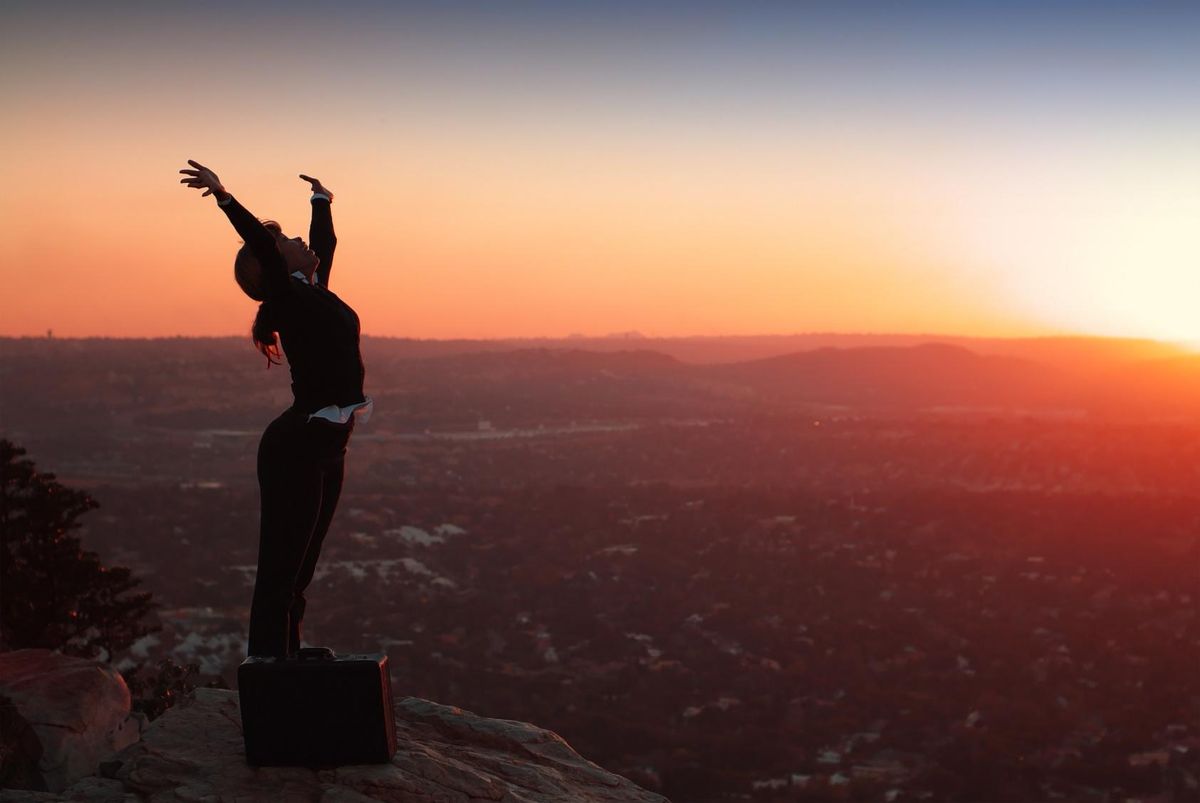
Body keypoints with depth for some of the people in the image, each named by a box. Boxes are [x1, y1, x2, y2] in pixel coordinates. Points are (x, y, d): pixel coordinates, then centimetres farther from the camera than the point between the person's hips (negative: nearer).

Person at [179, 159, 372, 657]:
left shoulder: (311, 294, 14)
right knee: (281, 567, -8)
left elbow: (325, 241, 32)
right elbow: (259, 247, -26)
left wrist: (321, 200, 46)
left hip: (324, 448, 9)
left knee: (300, 566, 13)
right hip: (298, 447, -9)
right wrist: (223, 197, -34)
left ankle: (284, 661, 19)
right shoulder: (290, 297, -9)